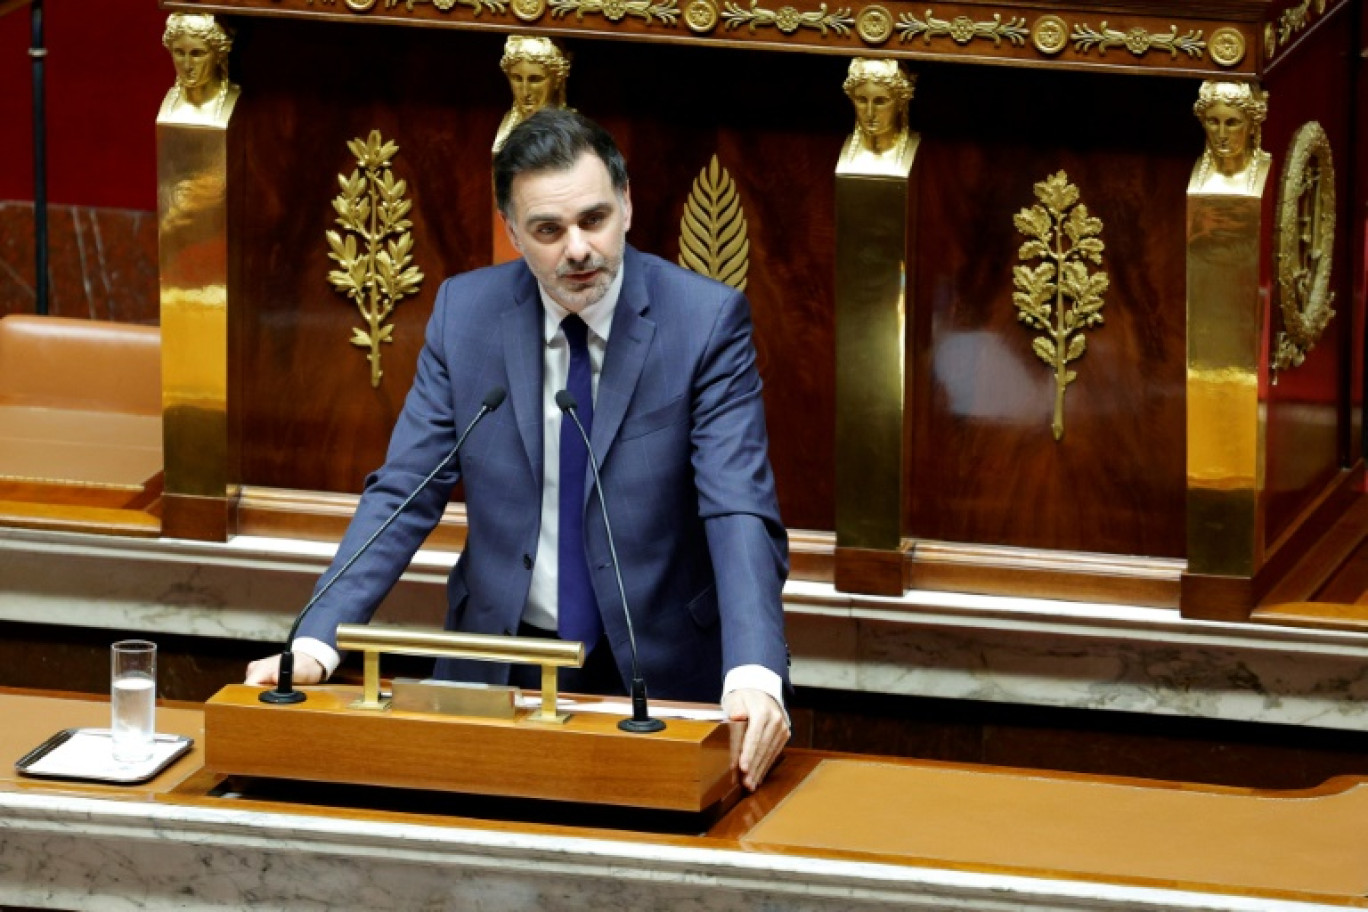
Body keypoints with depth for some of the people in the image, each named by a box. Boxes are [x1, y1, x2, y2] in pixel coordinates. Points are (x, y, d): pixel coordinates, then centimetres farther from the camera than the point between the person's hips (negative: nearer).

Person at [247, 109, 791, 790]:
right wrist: (314, 644, -15)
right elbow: (402, 495, 0)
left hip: (656, 673, -2)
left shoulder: (706, 320, -8)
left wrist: (754, 676, -34)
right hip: (498, 665, 3)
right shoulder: (465, 312, 0)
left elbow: (740, 513, -16)